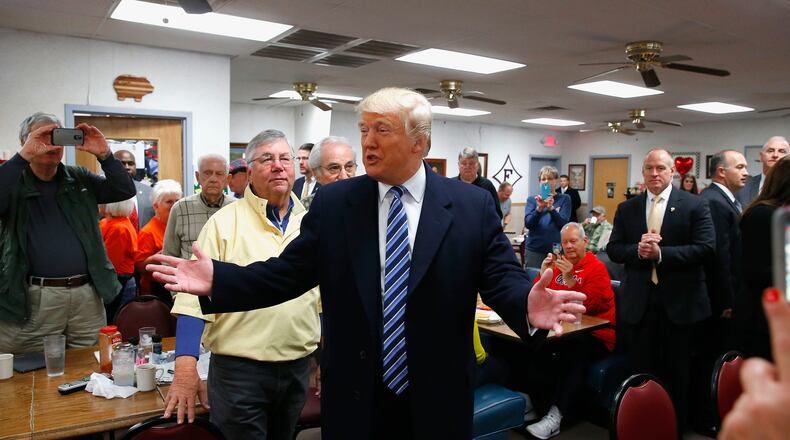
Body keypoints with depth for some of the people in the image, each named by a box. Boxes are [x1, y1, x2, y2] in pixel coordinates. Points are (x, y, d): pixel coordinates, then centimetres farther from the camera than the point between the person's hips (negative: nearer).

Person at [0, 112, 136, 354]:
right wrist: (23, 157, -23)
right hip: (31, 300, -3)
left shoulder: (80, 179, 12)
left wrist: (104, 155, -10)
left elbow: (125, 190, 3)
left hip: (87, 295, 3)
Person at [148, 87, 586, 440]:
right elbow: (286, 273, -1)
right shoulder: (332, 203, -1)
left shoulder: (473, 205, -5)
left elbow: (502, 279, -8)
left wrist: (528, 306, -29)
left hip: (436, 400, 0)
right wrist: (218, 279, -13)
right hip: (354, 399, 1)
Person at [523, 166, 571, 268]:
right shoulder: (532, 199, 7)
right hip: (534, 248, 1)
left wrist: (551, 208, -23)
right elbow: (528, 224, -5)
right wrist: (539, 208, -22)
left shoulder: (564, 199, 5)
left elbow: (563, 223, -6)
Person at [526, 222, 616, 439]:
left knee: (574, 349, -35)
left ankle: (557, 415, -30)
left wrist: (569, 279, -22)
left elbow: (586, 307, -13)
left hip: (594, 335, -4)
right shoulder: (558, 264, 13)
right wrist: (543, 273, -4)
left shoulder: (597, 268, -3)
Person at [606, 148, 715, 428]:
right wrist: (637, 250, -18)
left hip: (680, 301, -2)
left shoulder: (695, 205, -2)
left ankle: (677, 425, 29)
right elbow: (613, 249, 3)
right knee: (641, 371, 12)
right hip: (639, 302, 2)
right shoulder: (626, 209, 7)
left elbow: (706, 247, -12)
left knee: (677, 373, 11)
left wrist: (660, 253, -21)